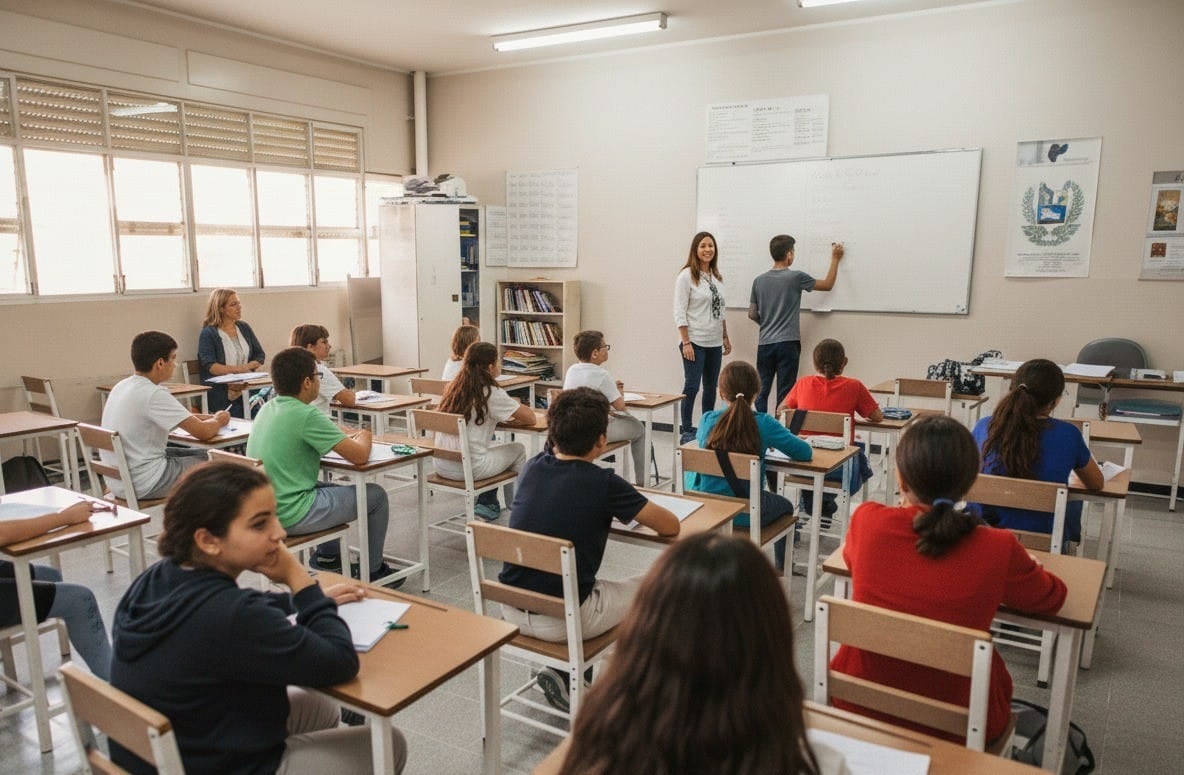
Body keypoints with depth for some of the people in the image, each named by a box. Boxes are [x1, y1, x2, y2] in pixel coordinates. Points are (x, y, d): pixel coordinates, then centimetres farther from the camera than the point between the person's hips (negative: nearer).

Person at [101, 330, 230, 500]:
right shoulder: (153, 395, -22)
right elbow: (203, 432, -19)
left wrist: (209, 417, 9)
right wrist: (218, 421, 3)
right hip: (143, 486, -9)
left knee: (202, 455, 20)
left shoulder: (121, 386, 5)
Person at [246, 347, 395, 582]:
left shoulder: (268, 407, 4)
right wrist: (364, 437, 5)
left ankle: (327, 556, 39)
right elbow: (360, 456, -18)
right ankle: (373, 570, 21)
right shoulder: (305, 415, -21)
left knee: (336, 490, 31)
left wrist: (348, 437, 12)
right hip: (290, 515, -9)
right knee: (375, 495, 7)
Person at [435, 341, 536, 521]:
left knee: (492, 446, 31)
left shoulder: (455, 387, 7)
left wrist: (509, 411, 18)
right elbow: (530, 418, -5)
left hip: (442, 465, 7)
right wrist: (517, 409, 16)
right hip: (470, 468, -7)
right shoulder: (491, 393, -12)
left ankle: (488, 504, 30)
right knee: (518, 449, 18)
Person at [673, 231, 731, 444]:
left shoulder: (717, 277, 11)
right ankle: (687, 432, 5)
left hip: (714, 342, 6)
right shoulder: (687, 276, -8)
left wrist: (725, 338, 14)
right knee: (692, 387, -4)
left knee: (711, 388, 12)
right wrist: (686, 342, -16)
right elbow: (679, 312, -11)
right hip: (695, 342, -6)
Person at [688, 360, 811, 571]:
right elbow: (805, 452, -5)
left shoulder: (707, 420, -7)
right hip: (746, 514, -1)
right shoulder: (763, 424, -14)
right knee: (785, 506, 32)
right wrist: (769, 444, 13)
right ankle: (781, 566, 49)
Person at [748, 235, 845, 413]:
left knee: (761, 392, 7)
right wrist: (835, 259, 20)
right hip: (787, 343, -4)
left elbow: (752, 314, 9)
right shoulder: (796, 277, -6)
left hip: (765, 343, 4)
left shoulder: (759, 280, 5)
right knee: (784, 395, 1)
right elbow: (827, 285, 9)